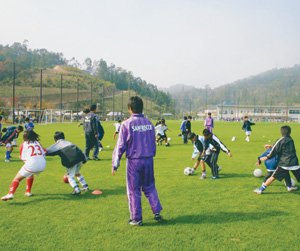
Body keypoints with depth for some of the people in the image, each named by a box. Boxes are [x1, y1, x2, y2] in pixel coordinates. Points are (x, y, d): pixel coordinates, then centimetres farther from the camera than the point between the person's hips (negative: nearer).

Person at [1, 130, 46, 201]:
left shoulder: (24, 144, 10)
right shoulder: (37, 143, 18)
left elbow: (23, 158, 10)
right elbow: (43, 153, 17)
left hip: (31, 164, -5)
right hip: (43, 164, 5)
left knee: (17, 178, 8)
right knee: (30, 174, 35)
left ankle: (10, 194, -11)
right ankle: (28, 191, 35)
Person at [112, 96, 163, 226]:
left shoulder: (126, 124, -11)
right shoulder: (149, 123, 4)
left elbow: (120, 146, -9)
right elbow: (153, 143, 12)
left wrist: (115, 164, -2)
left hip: (134, 161, -4)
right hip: (149, 160, 4)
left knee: (134, 190, 8)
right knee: (150, 187, 19)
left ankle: (136, 219, 14)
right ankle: (157, 212, 15)